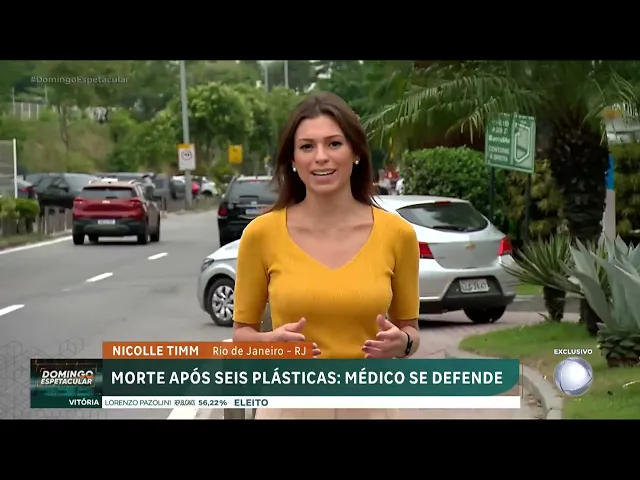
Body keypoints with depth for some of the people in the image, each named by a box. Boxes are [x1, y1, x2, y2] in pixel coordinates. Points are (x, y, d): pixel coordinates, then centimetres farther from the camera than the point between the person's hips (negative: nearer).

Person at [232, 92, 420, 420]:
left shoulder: (396, 233, -4)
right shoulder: (263, 233, -6)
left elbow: (409, 329, 7)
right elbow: (242, 333, 4)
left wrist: (401, 343, -14)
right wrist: (272, 342, -16)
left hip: (368, 407, 1)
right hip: (291, 406, -1)